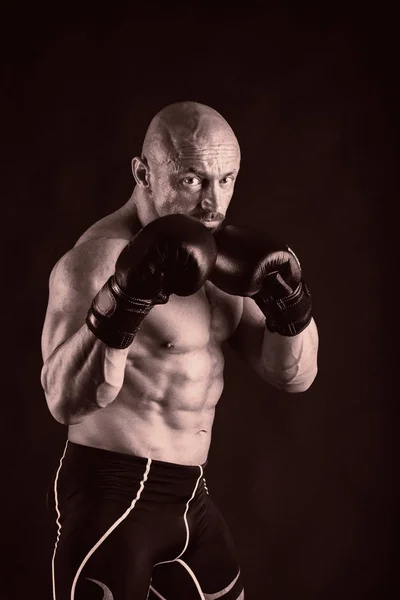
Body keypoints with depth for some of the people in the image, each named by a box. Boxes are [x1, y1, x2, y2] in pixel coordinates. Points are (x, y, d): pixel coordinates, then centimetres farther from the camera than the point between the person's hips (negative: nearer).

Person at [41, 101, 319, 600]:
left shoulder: (216, 255, 5)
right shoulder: (97, 258, -17)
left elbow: (294, 375, 7)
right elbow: (66, 402, -28)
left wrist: (287, 304, -11)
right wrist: (124, 302, -39)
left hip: (188, 493, 7)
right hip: (110, 493, -7)